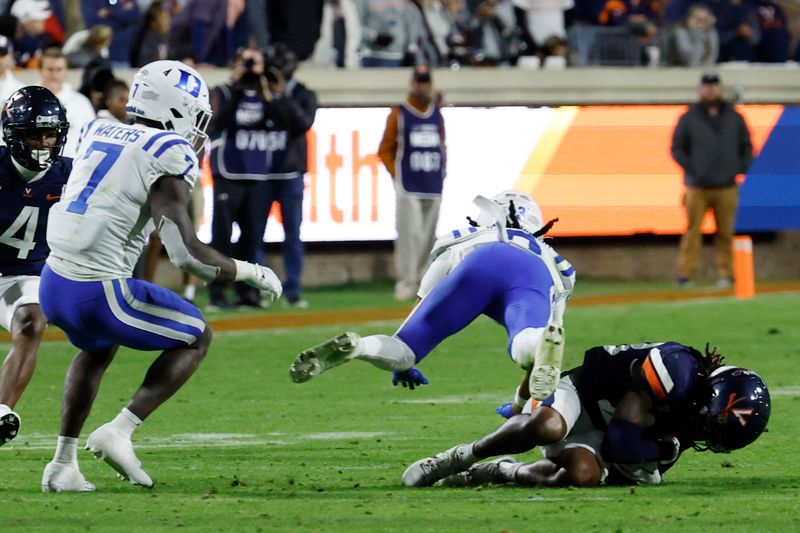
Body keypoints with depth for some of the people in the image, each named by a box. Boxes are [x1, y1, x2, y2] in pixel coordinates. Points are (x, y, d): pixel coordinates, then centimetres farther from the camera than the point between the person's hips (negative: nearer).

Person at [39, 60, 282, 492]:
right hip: (98, 294, -7)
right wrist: (251, 273, -2)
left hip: (54, 283, 7)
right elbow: (187, 253, -16)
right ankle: (120, 431, 3)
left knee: (98, 348, 37)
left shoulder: (97, 133, 11)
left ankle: (63, 463, 28)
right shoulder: (169, 156, -10)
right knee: (195, 337, 15)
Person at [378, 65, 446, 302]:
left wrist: (443, 170, 8)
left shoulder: (437, 114, 14)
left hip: (433, 187, 4)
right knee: (409, 233, -12)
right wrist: (397, 174, -6)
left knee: (428, 236, 5)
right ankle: (405, 284, -11)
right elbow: (385, 150, 2)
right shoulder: (399, 114, 1)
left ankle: (422, 282, 12)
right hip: (408, 188, -4)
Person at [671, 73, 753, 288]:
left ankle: (726, 274, 7)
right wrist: (691, 169, -7)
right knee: (692, 230, -7)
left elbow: (747, 147, 17)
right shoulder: (689, 118, 5)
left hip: (726, 187, 2)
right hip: (697, 188, -2)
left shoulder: (735, 118, 11)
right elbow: (677, 149, 5)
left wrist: (740, 169, 2)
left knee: (725, 232, 2)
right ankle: (685, 274, -7)